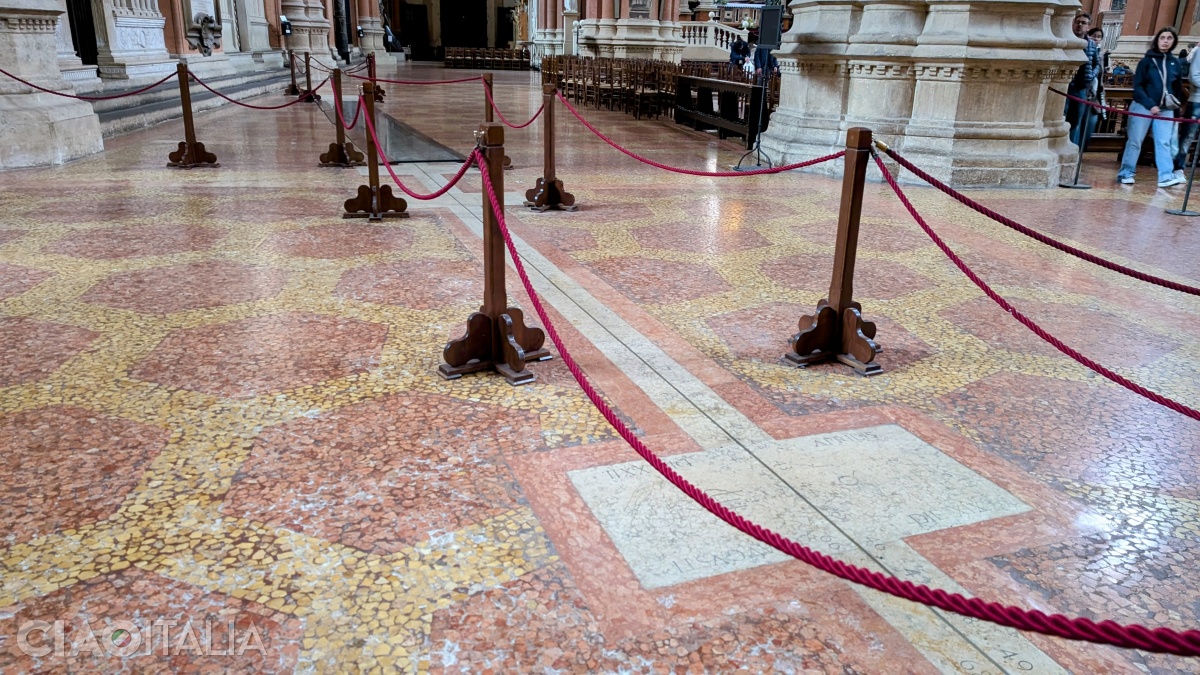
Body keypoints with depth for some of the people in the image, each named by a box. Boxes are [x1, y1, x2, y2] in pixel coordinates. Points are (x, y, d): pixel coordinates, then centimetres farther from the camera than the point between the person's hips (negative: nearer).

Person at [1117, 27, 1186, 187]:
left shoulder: (1176, 63, 10)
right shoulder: (1146, 61, -1)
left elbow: (1178, 88, 16)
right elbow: (1137, 86, -7)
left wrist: (1175, 106, 6)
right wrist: (1150, 104, -16)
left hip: (1166, 109, 3)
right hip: (1143, 106, -3)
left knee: (1164, 142, -3)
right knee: (1135, 141, 0)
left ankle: (1166, 176, -9)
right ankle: (1125, 173, 7)